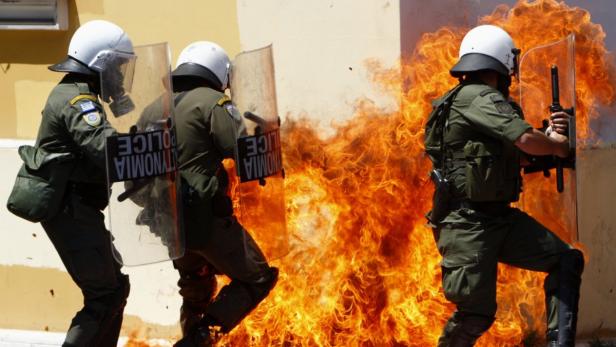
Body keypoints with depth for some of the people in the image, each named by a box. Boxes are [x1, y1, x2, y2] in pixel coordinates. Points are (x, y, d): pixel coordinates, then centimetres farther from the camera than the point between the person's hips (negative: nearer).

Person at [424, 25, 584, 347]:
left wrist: (548, 136, 6)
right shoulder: (478, 98, -15)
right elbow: (526, 140, -25)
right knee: (476, 314, -12)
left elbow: (515, 153, 23)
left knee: (566, 261, 1)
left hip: (502, 218, 10)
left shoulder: (480, 100, 16)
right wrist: (560, 146, -5)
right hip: (468, 224, -10)